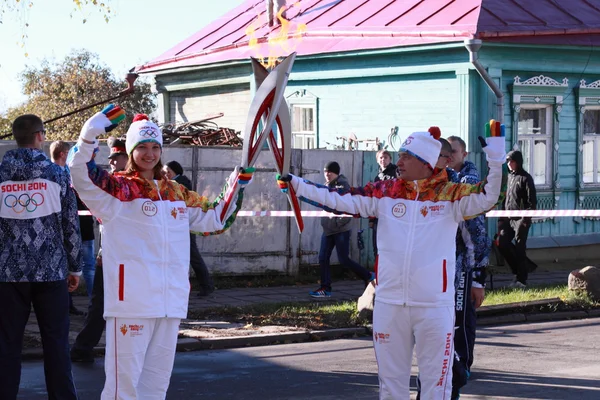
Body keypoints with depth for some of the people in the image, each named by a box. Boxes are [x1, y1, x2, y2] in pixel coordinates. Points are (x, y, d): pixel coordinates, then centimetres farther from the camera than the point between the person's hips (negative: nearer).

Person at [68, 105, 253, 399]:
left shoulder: (177, 193, 16)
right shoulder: (117, 189, 0)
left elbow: (216, 219, 26)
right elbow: (80, 175, -16)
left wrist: (239, 181, 20)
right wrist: (91, 132, -26)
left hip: (171, 303, 6)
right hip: (131, 302, -6)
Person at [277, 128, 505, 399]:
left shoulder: (450, 194, -3)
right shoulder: (384, 192, 4)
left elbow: (487, 198, -13)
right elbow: (338, 200, 1)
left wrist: (495, 158, -25)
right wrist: (296, 184, -3)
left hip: (435, 306, -3)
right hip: (389, 304, 3)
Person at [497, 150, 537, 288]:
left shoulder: (525, 178, -6)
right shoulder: (509, 177, 15)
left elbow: (532, 201, -10)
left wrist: (526, 219, -17)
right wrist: (501, 218, 14)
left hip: (521, 219, -7)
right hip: (508, 218, 7)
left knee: (519, 248, -5)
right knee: (502, 243, -1)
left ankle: (521, 279, 1)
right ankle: (524, 266, 16)